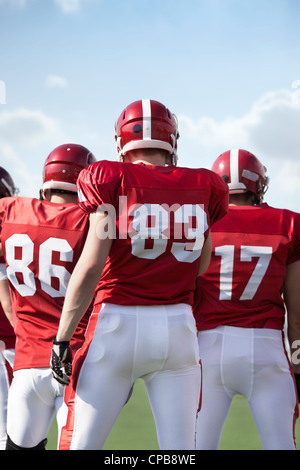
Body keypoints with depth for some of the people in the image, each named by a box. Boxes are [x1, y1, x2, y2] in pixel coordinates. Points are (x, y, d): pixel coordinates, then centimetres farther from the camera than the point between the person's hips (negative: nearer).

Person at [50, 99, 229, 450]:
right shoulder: (204, 187, 7)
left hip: (118, 323, -3)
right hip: (179, 327, 3)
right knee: (180, 448, 5)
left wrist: (62, 337, -6)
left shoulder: (111, 180, -4)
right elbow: (203, 269, 10)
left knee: (81, 442, 5)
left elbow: (92, 266, -10)